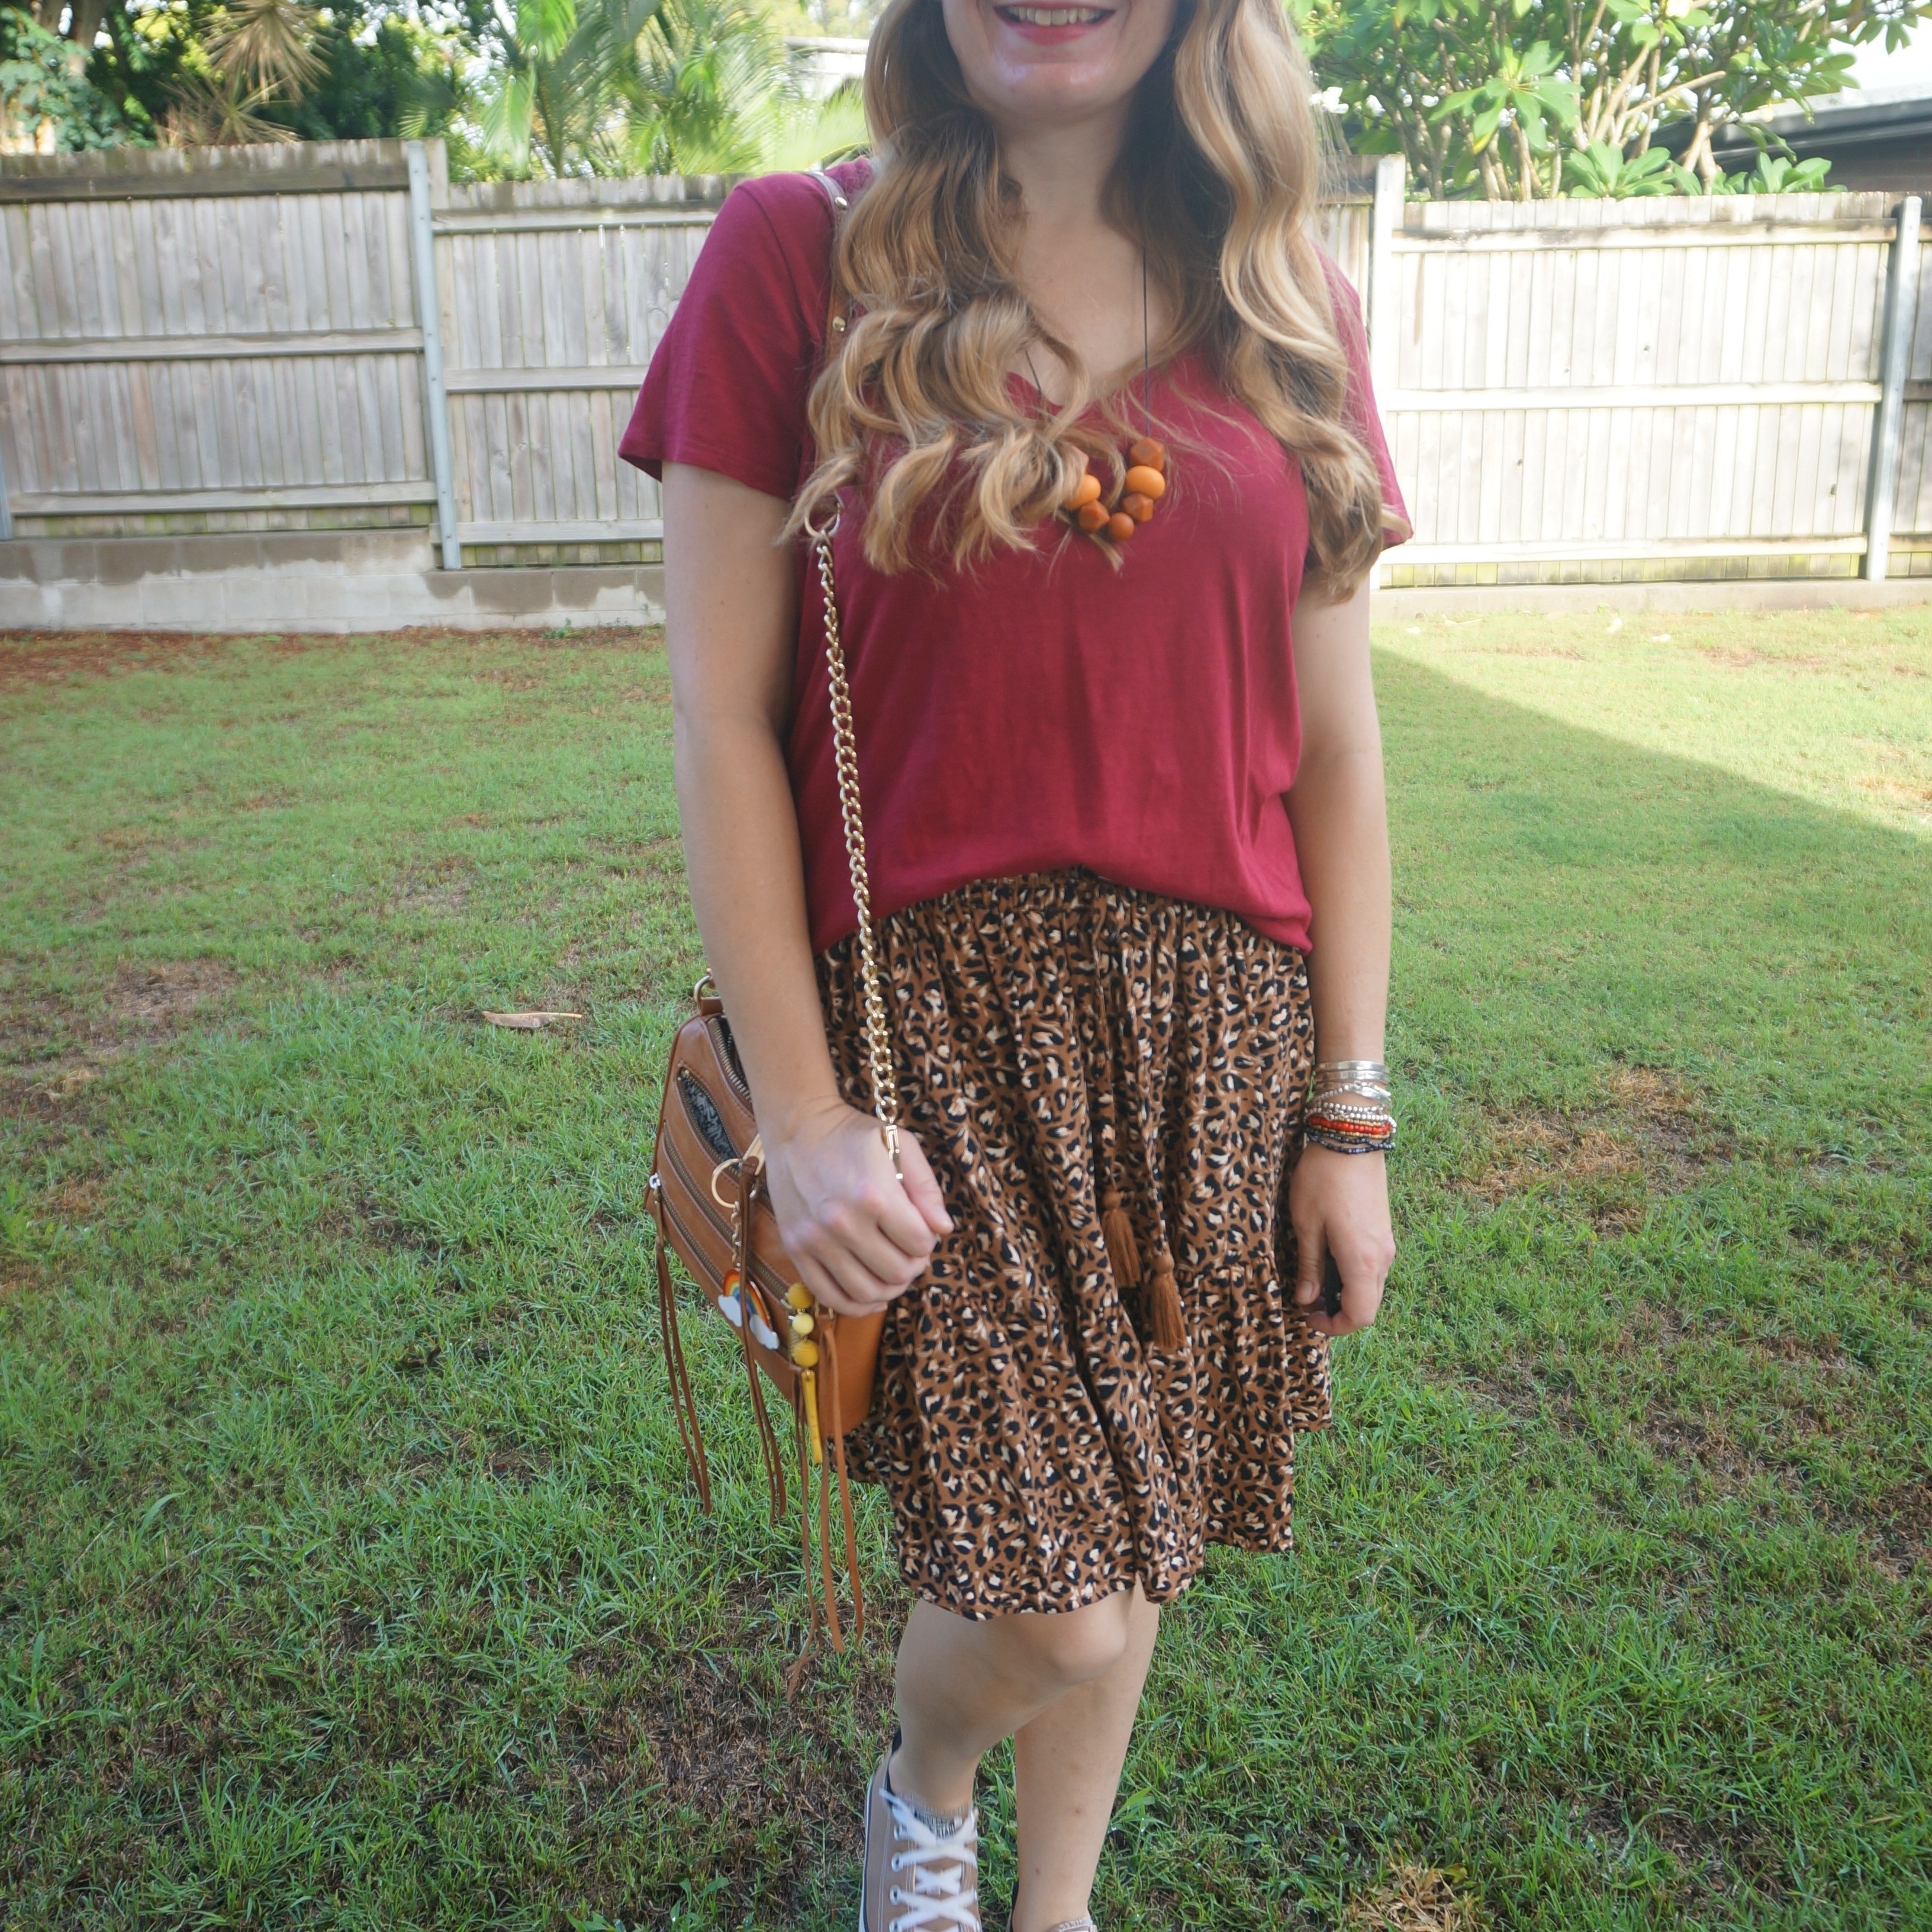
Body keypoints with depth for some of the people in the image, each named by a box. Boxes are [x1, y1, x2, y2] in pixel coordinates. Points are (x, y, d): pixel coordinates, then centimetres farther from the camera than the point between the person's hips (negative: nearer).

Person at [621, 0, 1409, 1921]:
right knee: (1056, 1603, -3)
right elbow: (720, 715, -6)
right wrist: (799, 1113, -10)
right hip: (931, 1010, -3)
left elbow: (1332, 751, 6)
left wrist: (1350, 1112, 5)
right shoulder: (793, 254, -3)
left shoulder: (1290, 311, 6)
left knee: (1123, 1542, 14)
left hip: (1218, 1023, 4)